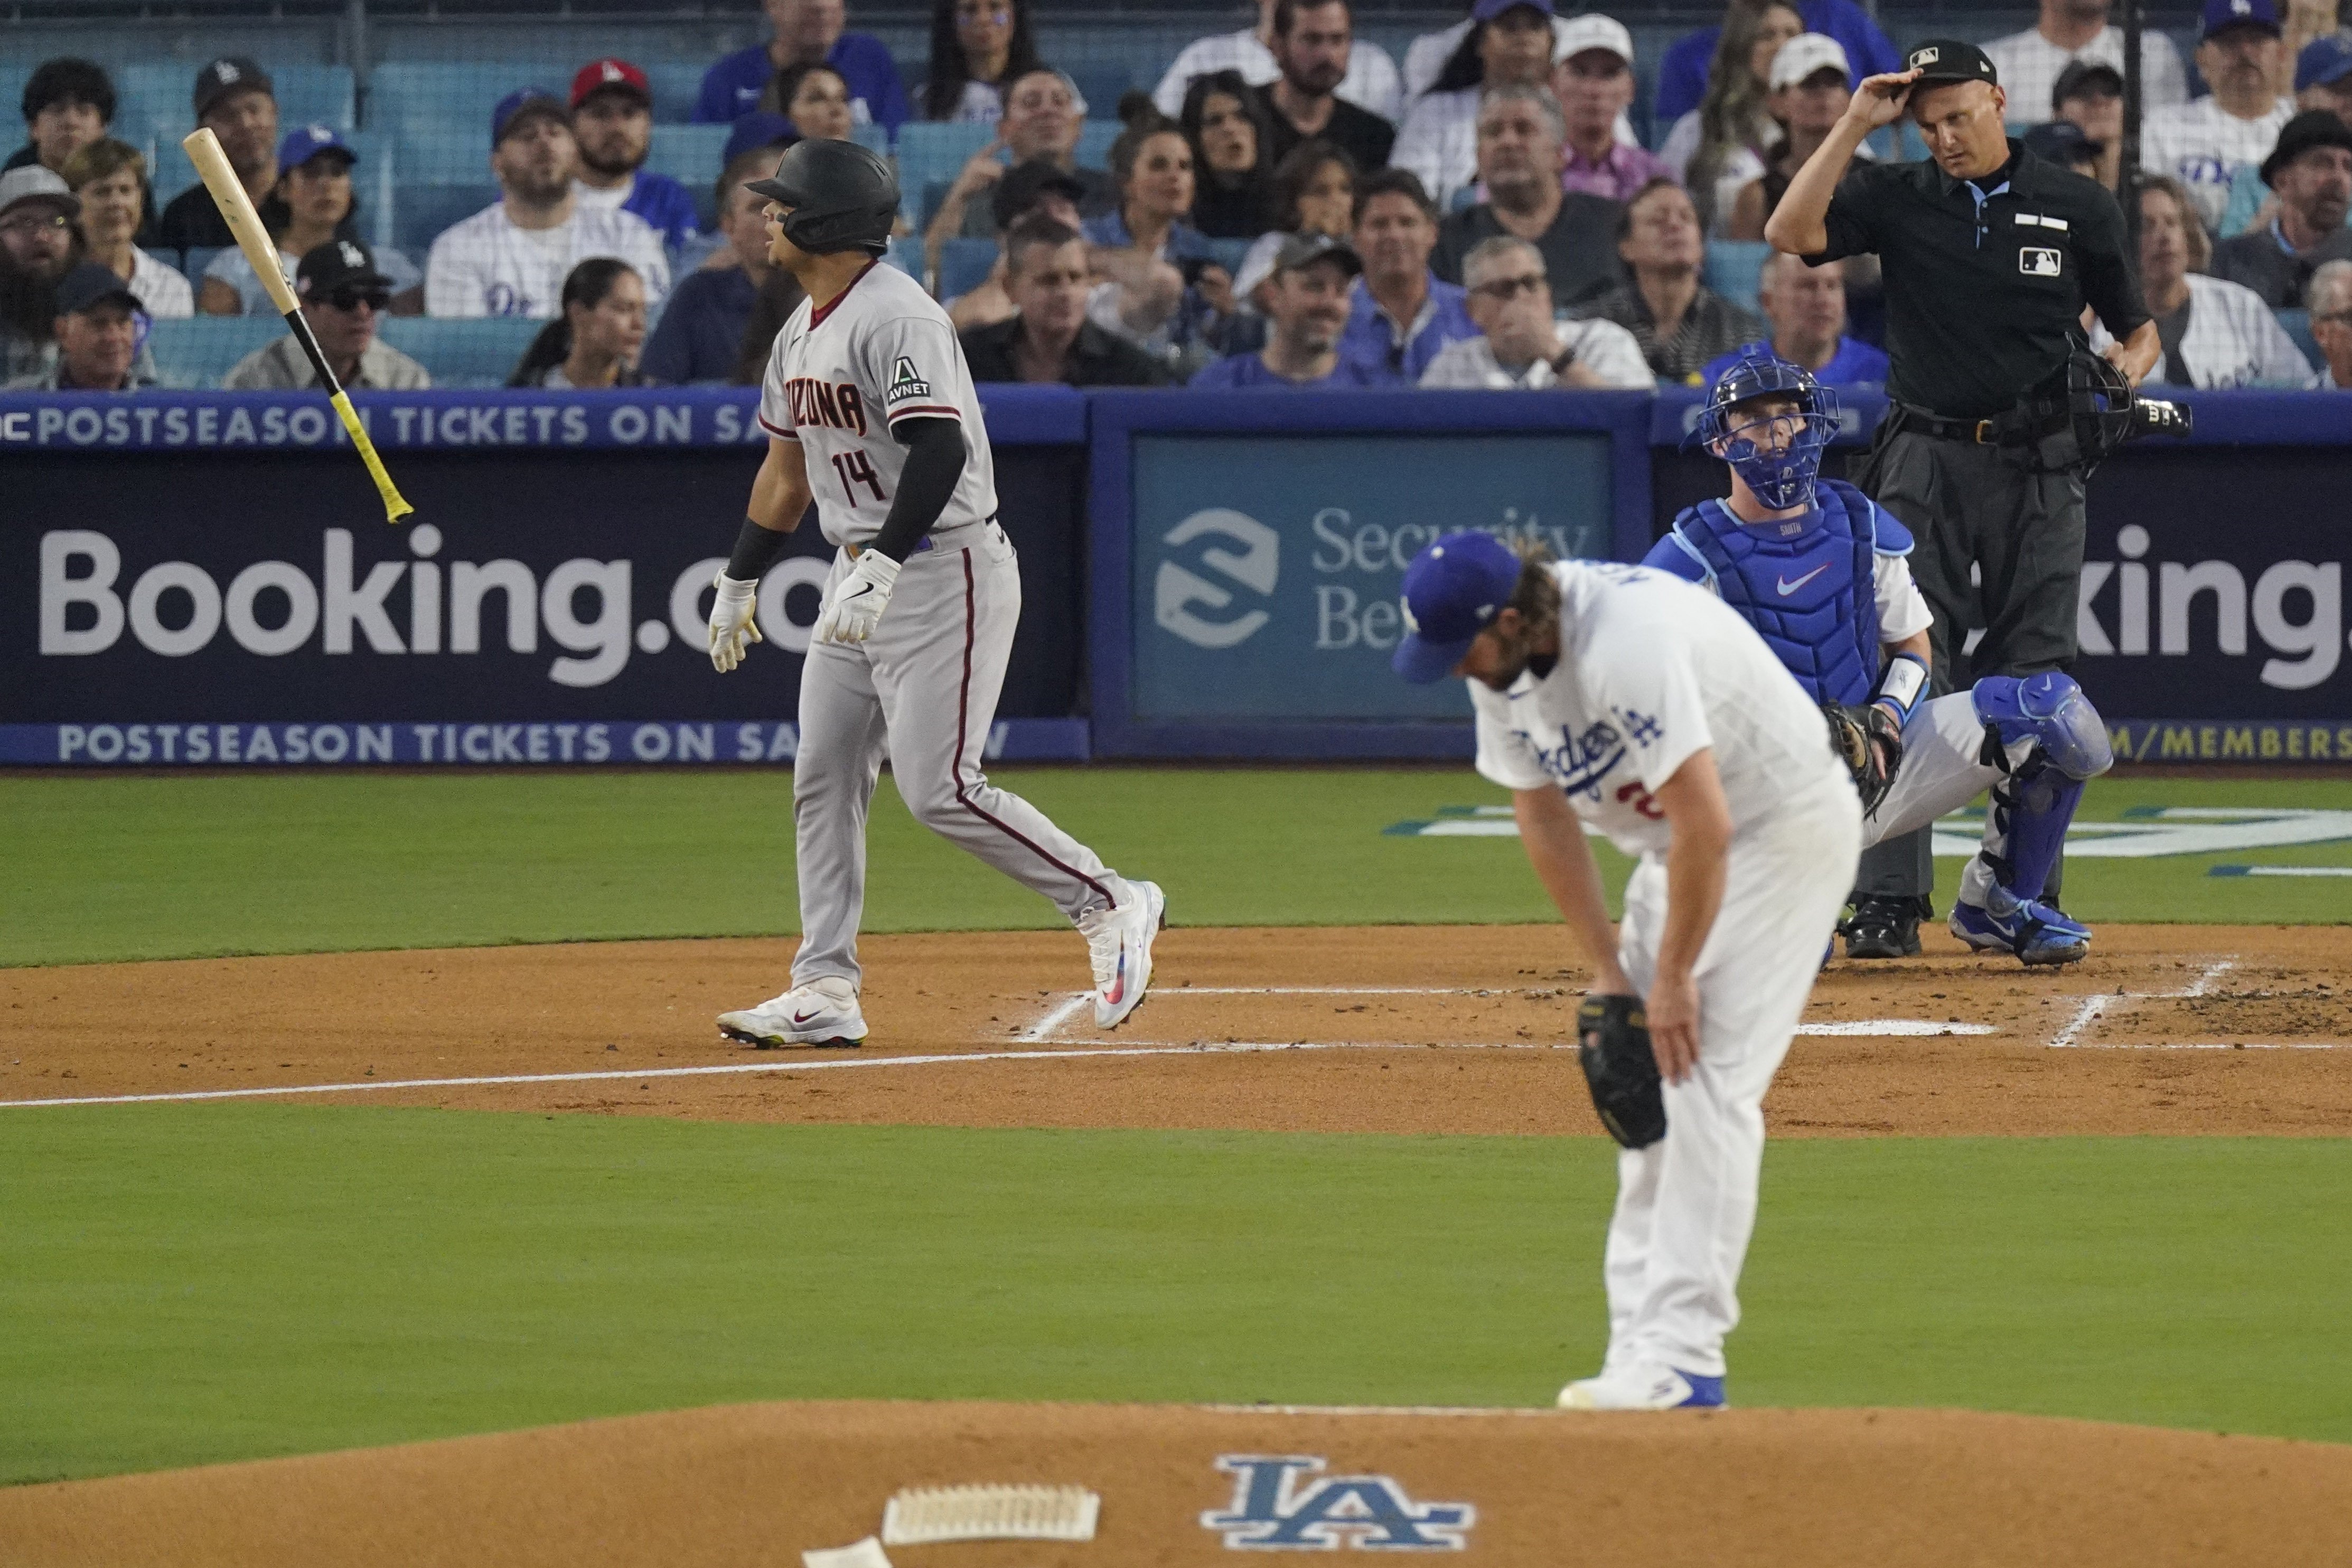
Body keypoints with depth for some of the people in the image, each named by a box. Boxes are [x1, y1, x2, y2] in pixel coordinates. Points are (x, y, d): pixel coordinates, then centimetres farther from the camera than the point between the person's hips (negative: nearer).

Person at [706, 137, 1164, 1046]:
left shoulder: (896, 318, -18)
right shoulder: (802, 331, 13)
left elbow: (940, 452, -29)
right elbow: (788, 466, 24)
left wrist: (878, 571, -36)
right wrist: (739, 581, 26)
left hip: (944, 570, -10)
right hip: (860, 580, 10)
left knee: (937, 789, -14)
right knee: (823, 781, 6)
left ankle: (1110, 907, -1)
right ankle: (825, 991, 8)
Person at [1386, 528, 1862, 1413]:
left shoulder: (1626, 648, -34)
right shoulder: (1502, 661, -6)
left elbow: (1705, 826, -33)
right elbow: (1544, 817, 4)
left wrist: (1674, 977, -23)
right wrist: (1604, 968, 1)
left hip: (1787, 828, -9)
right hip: (1677, 841, 9)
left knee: (1706, 1081, -17)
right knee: (1644, 1085, 6)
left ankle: (1683, 1363, -19)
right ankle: (1639, 1347, 9)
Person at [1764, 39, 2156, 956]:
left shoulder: (2079, 210, 6)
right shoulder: (1898, 200, 5)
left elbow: (2137, 329, 14)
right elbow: (1790, 234, -11)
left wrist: (2124, 371, -9)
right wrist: (1855, 125, -10)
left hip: (2037, 467, 0)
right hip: (1925, 464, 0)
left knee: (2034, 687, 1)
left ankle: (2025, 901, 8)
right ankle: (1889, 900, -7)